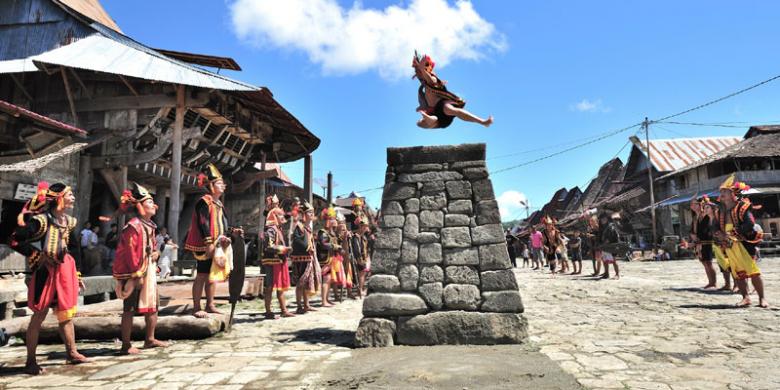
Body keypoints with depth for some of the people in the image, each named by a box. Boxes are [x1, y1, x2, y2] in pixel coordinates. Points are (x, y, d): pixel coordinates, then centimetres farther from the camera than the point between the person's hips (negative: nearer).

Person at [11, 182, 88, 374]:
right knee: (39, 316, 2)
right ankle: (31, 361, 14)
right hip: (45, 272, -7)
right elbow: (15, 240, -17)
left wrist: (77, 275, 16)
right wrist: (37, 256, -16)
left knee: (66, 314, 15)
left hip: (65, 271, 7)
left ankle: (71, 352, 26)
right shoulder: (41, 220, -15)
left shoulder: (69, 221, 8)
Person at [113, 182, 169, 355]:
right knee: (130, 308, -1)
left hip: (149, 271, 10)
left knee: (153, 304, 15)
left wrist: (155, 253, 7)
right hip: (135, 274, -10)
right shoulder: (133, 226, -17)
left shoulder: (149, 225, 12)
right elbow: (131, 252, -21)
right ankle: (126, 345, 7)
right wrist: (137, 275, -21)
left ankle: (150, 339, 28)